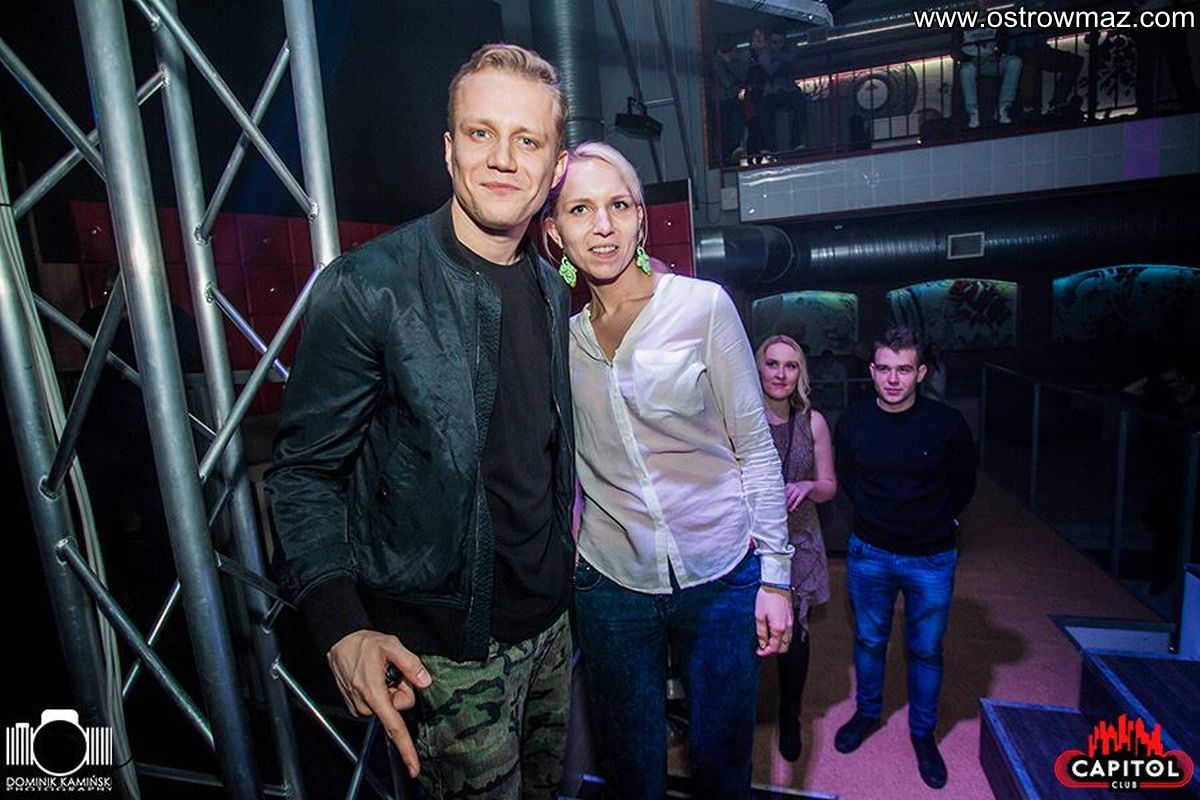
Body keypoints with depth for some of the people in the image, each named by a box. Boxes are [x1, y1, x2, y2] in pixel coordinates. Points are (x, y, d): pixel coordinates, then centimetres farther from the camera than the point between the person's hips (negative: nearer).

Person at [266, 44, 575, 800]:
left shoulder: (550, 288, 1)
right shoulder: (367, 286, -19)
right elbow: (305, 471, -13)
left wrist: (564, 558, 12)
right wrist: (342, 627, -22)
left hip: (550, 616, 7)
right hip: (447, 647, -6)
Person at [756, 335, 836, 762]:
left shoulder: (813, 422, -2)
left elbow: (829, 486, 6)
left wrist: (807, 487, -14)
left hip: (796, 541, 2)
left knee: (794, 632, 8)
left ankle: (790, 719, 35)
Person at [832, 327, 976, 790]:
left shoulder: (947, 424, -14)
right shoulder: (852, 422, -10)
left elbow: (963, 485, 4)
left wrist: (937, 522, 9)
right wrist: (877, 518, 9)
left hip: (931, 558, -1)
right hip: (869, 553, 1)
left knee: (926, 650, 13)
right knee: (868, 641, 16)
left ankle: (923, 733, 36)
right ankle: (867, 713, 40)